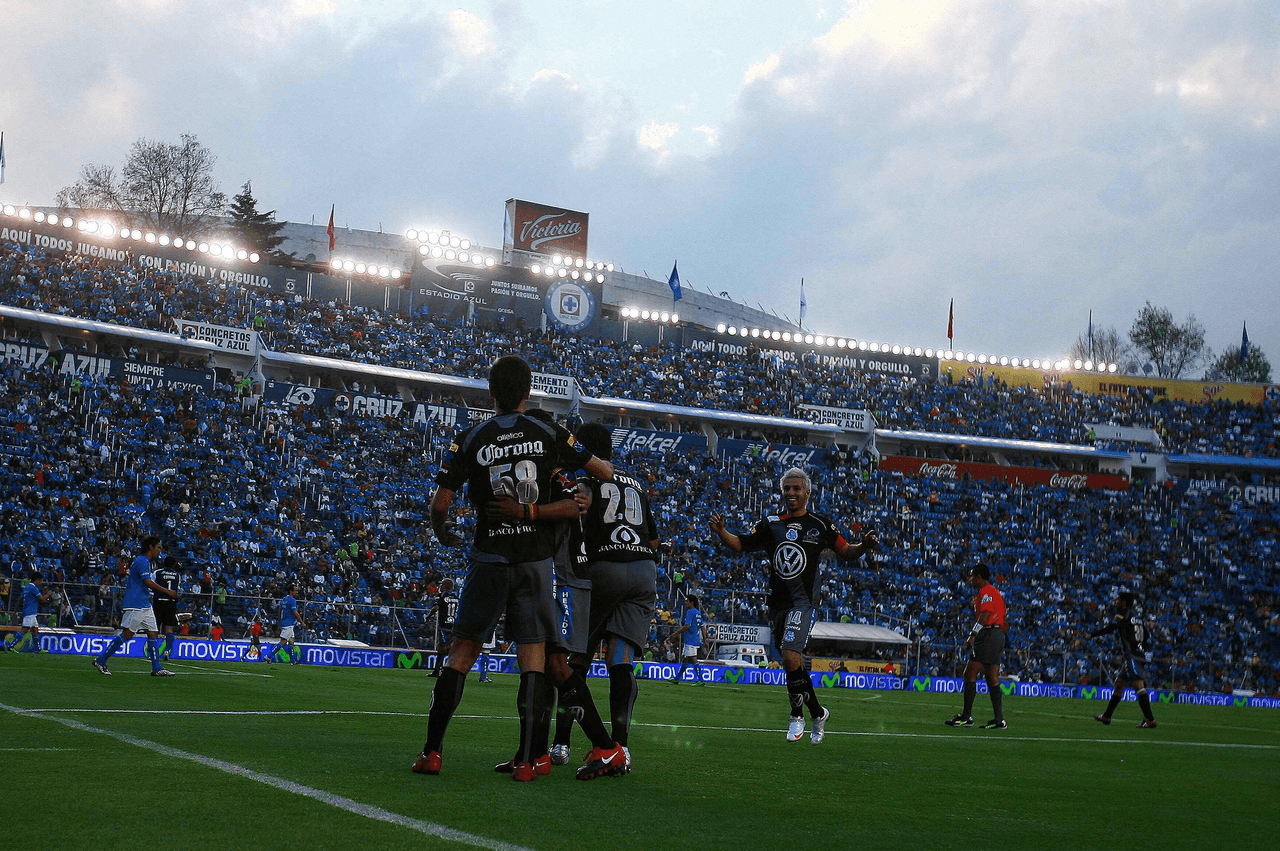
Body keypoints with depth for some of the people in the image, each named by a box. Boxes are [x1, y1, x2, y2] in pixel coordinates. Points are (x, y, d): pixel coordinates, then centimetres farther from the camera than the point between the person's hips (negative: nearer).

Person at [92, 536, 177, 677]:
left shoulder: (146, 561, 18)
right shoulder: (142, 561, -13)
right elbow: (148, 583, -19)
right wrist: (167, 592, -15)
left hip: (145, 605, 10)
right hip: (135, 605, -10)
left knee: (152, 634, 4)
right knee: (127, 634, -9)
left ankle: (157, 668, 4)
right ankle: (100, 660, -1)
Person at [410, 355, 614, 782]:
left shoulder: (469, 440, -4)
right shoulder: (550, 436, 0)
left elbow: (440, 503, -5)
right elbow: (606, 472, 8)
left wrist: (443, 534, 17)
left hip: (489, 558, 0)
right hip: (535, 558, 0)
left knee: (463, 650, 8)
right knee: (533, 653, 3)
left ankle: (432, 750, 6)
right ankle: (526, 759, -1)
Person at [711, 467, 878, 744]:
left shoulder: (819, 525, 2)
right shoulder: (771, 524, 10)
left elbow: (846, 551, 10)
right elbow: (741, 545, 14)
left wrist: (865, 546, -10)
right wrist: (721, 531, -4)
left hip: (804, 601, -4)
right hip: (778, 603, 5)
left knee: (790, 656, -21)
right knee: (793, 663, 10)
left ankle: (797, 714, -3)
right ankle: (818, 713, 29)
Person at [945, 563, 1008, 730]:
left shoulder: (986, 591, -9)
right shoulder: (994, 591, 22)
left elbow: (985, 615, -22)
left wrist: (973, 635, -25)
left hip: (988, 635, -10)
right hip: (997, 635, 10)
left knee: (970, 674, -9)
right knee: (992, 680, 7)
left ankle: (966, 717, -10)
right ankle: (999, 720, 3)